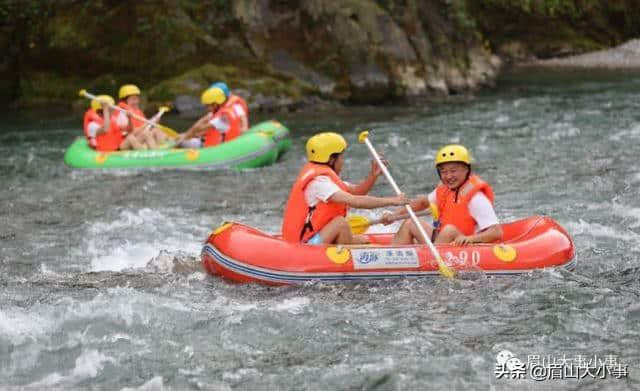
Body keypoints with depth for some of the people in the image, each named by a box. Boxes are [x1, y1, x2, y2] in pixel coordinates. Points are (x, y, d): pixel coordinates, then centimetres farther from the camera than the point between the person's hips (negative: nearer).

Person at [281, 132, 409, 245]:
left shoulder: (324, 176, 12)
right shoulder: (318, 180, -20)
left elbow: (357, 191, 11)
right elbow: (354, 201, -30)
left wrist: (373, 175, -7)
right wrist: (391, 201, -27)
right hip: (303, 246, -10)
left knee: (363, 241, 13)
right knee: (341, 222, -27)